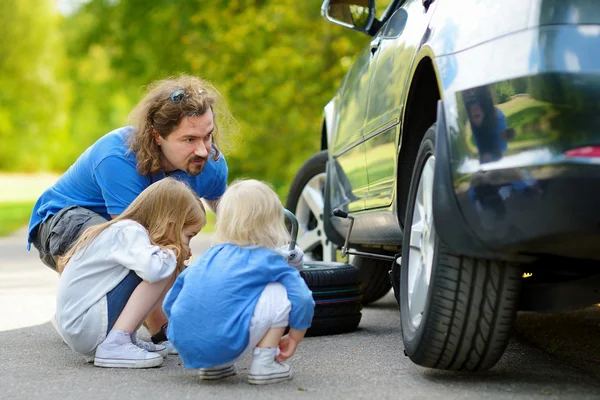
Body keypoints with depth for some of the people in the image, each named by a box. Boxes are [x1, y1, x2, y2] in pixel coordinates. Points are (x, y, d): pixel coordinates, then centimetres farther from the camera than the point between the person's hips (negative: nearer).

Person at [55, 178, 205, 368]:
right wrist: (174, 253, -13)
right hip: (83, 327, -10)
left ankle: (125, 339, 6)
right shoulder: (129, 231, -15)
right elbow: (152, 269, -33)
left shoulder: (129, 231, 12)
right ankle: (114, 344, -18)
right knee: (155, 272, -18)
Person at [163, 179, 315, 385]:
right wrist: (294, 339, 14)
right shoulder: (270, 260, 8)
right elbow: (302, 300, -2)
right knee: (280, 292, 8)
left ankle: (214, 365, 18)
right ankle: (264, 363, 7)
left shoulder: (208, 256, 22)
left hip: (183, 345, 6)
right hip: (226, 344, -6)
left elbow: (169, 302, 24)